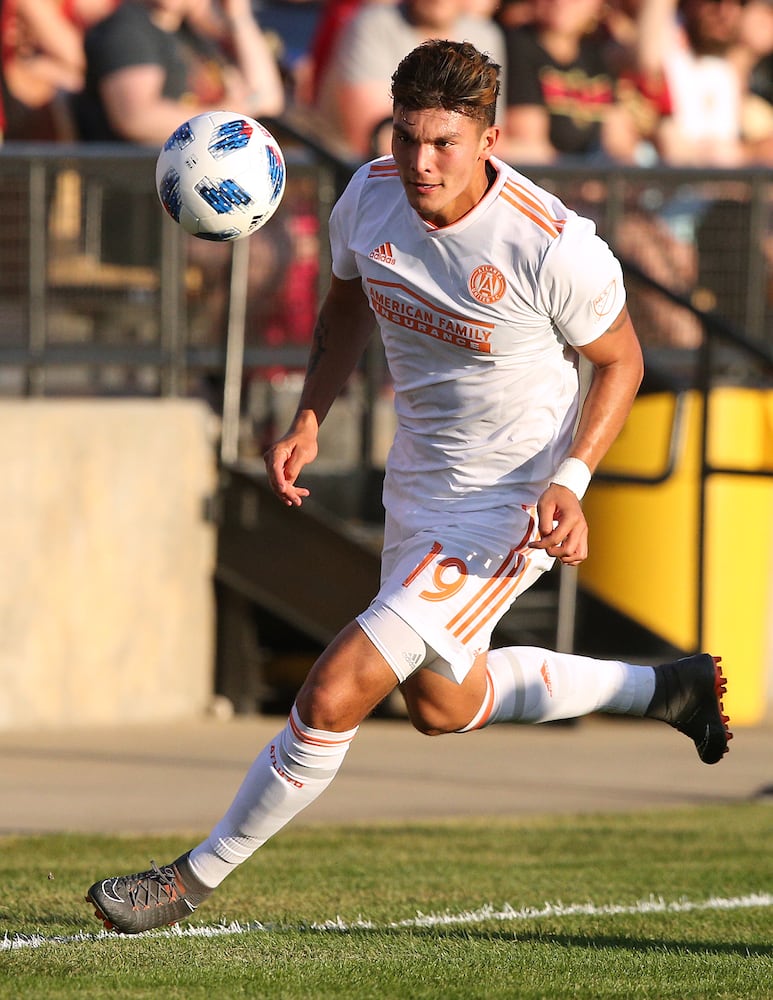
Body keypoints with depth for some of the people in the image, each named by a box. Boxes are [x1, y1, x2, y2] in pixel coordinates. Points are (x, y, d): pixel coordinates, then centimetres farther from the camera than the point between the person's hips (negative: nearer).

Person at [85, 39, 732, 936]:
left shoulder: (554, 247, -27)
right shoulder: (371, 197, -11)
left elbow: (620, 360, -9)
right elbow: (347, 306, 11)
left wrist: (569, 481, -22)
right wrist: (308, 420, -3)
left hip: (511, 504, -8)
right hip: (420, 481, 8)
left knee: (336, 693, -15)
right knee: (441, 707, 26)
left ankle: (197, 876, 2)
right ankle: (664, 689, 43)